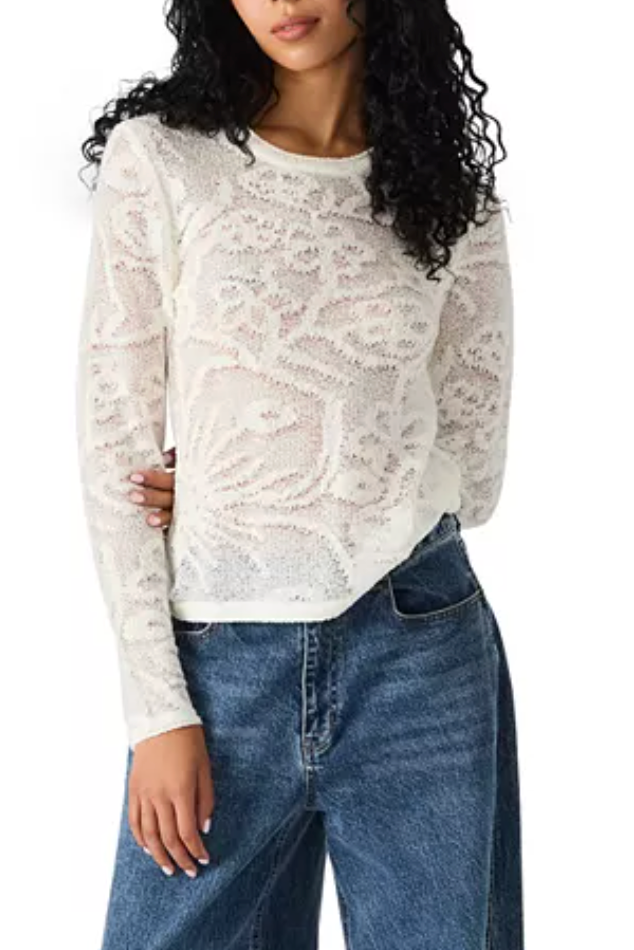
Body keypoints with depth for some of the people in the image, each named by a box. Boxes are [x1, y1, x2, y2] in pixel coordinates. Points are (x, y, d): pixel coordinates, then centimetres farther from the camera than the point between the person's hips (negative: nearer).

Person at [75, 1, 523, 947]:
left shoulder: (455, 192, 5)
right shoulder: (157, 157, -2)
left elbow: (476, 468, 6)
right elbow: (114, 443, -3)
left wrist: (250, 501, -7)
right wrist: (157, 709, -7)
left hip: (422, 652, 2)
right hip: (221, 655, -1)